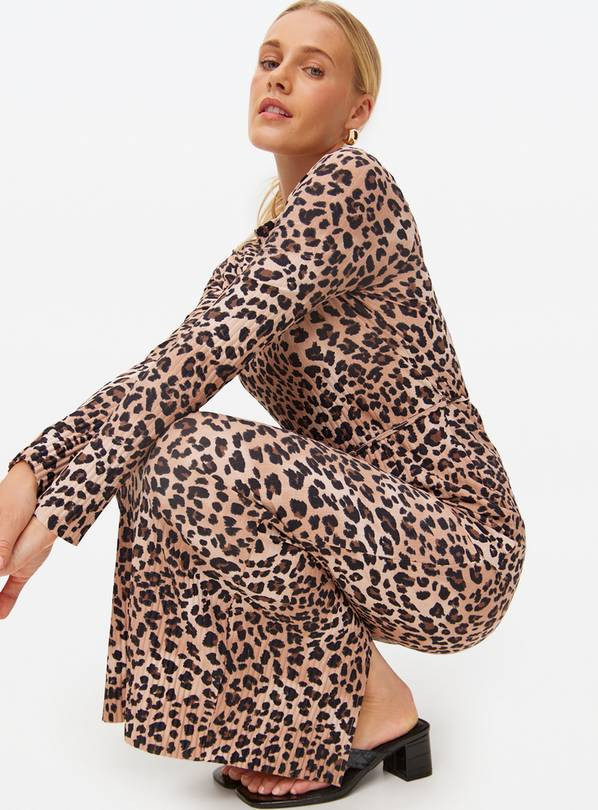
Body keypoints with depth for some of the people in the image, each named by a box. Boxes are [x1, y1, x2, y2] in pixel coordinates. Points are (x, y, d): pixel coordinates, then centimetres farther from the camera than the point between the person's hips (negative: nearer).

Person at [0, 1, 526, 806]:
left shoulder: (353, 181, -15)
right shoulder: (268, 242, 11)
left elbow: (203, 353, -24)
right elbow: (164, 374, 4)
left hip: (460, 551, -8)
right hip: (365, 523, 8)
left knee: (205, 459, -28)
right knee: (151, 452, 0)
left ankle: (377, 709, -5)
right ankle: (293, 714, 11)